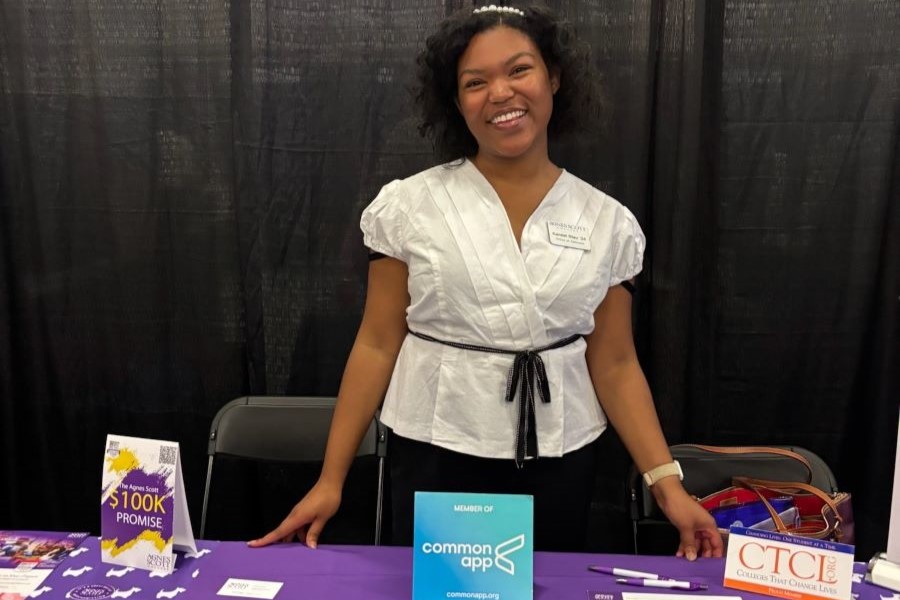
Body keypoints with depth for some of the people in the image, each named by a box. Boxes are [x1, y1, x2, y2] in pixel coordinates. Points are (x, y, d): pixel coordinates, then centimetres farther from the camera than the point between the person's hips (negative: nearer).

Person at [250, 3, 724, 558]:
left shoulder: (606, 221, -1)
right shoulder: (409, 206, -6)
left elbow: (615, 365, 2)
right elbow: (377, 347, -3)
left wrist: (668, 483, -4)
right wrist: (330, 480, -3)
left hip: (560, 462, 2)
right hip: (437, 456, -1)